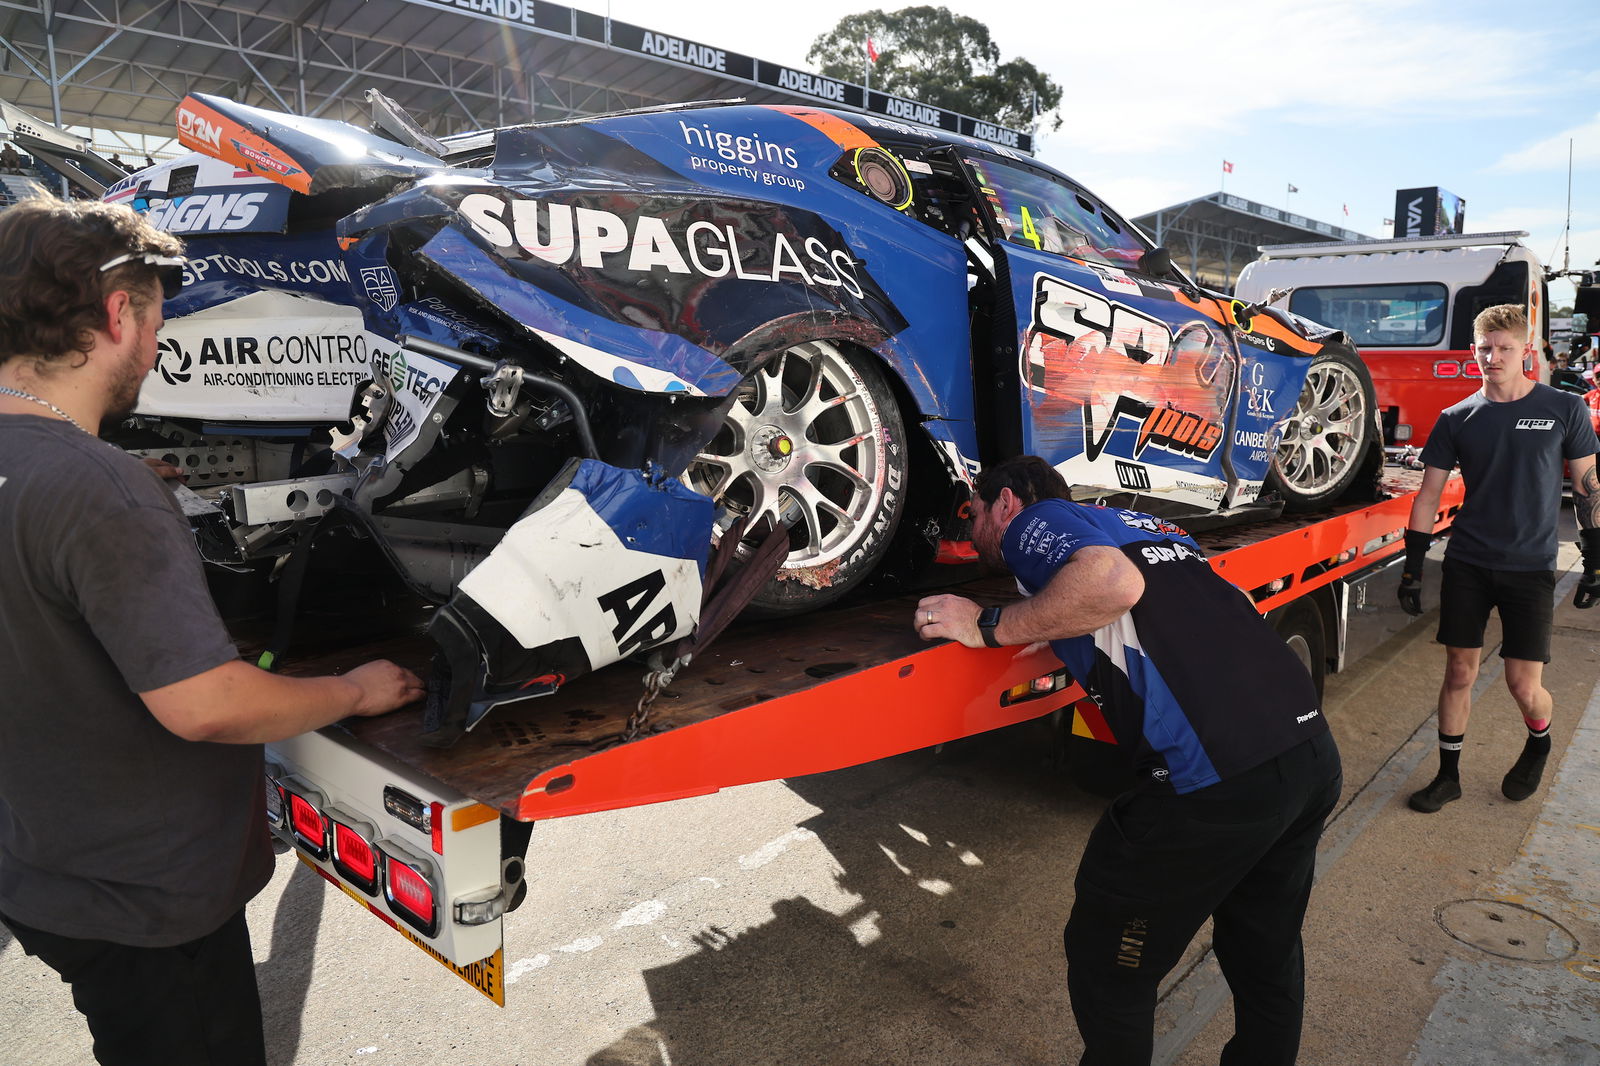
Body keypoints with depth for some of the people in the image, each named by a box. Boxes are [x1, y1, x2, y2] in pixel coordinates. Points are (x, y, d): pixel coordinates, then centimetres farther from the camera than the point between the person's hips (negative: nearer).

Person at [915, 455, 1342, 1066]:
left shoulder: (1032, 521, 2)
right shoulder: (1135, 522, 25)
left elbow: (1113, 581, -19)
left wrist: (991, 626, -8)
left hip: (1212, 778, -8)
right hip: (1312, 750, 9)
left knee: (1108, 969, 13)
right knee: (1267, 955, 29)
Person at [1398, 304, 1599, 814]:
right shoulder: (1457, 418, 2)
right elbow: (1429, 493, 3)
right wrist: (1412, 566, -1)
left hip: (1531, 566, -1)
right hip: (1467, 563, 1)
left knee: (1524, 685, 0)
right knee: (1459, 672, 4)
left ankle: (1539, 743, 33)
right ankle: (1448, 774, 18)